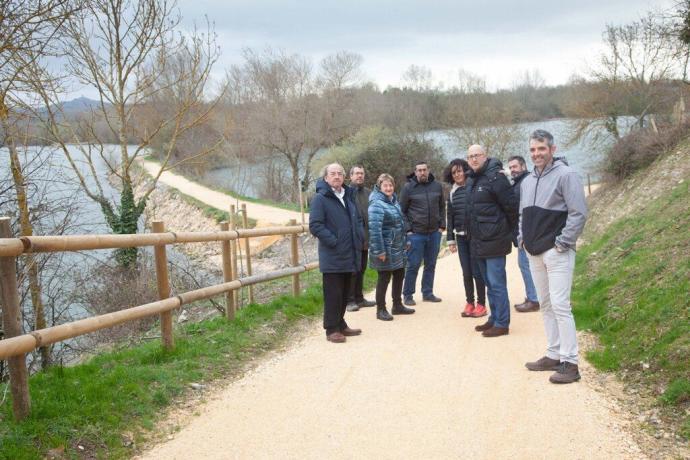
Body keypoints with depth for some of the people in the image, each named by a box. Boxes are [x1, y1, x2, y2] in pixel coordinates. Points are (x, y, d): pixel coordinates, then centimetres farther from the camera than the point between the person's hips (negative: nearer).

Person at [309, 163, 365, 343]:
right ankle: (331, 329, 7)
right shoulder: (320, 198, -10)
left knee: (345, 293, 15)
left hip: (350, 255, 7)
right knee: (333, 293, -2)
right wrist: (334, 242, -18)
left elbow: (358, 219, 23)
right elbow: (315, 226, -17)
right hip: (332, 257, -7)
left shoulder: (348, 196, 13)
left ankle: (340, 324, 28)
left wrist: (360, 238, 7)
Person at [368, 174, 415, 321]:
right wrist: (379, 251, -27)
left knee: (399, 275, 16)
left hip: (398, 248, 9)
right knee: (384, 278, 0)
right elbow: (374, 229, -25)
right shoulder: (377, 204, -19)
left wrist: (404, 242, 19)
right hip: (386, 249, -9)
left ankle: (397, 305, 30)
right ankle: (381, 310, 12)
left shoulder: (393, 200, 10)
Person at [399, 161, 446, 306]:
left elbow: (442, 207, 14)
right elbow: (402, 211, -2)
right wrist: (407, 229, -8)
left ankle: (428, 293, 21)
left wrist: (442, 225, 6)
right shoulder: (408, 188, -4)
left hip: (434, 233, 4)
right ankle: (408, 295, 8)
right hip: (416, 234, -4)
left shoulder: (437, 186, 6)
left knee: (431, 265, 10)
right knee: (413, 265, -1)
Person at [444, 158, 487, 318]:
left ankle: (481, 304, 11)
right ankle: (469, 303, 17)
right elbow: (449, 216, 13)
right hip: (461, 237, 4)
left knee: (477, 271, -1)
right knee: (466, 272, 7)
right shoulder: (453, 192, 10)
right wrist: (450, 239, 10)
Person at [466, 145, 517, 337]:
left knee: (497, 284, -5)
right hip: (479, 242, 9)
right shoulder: (471, 180, 14)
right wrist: (473, 234, 17)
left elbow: (510, 206, -15)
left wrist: (507, 231, -4)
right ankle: (494, 319, 26)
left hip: (494, 240, -9)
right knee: (489, 283, 16)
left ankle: (502, 324, 3)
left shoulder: (495, 177, -14)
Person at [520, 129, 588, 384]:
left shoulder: (565, 175, -9)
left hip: (556, 253, -8)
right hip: (534, 253, 8)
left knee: (560, 306, -10)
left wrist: (562, 242, -16)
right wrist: (523, 238, 12)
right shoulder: (527, 181, 15)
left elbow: (579, 213, -14)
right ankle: (553, 355, 22)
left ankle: (570, 363, -5)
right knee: (545, 305, 12)